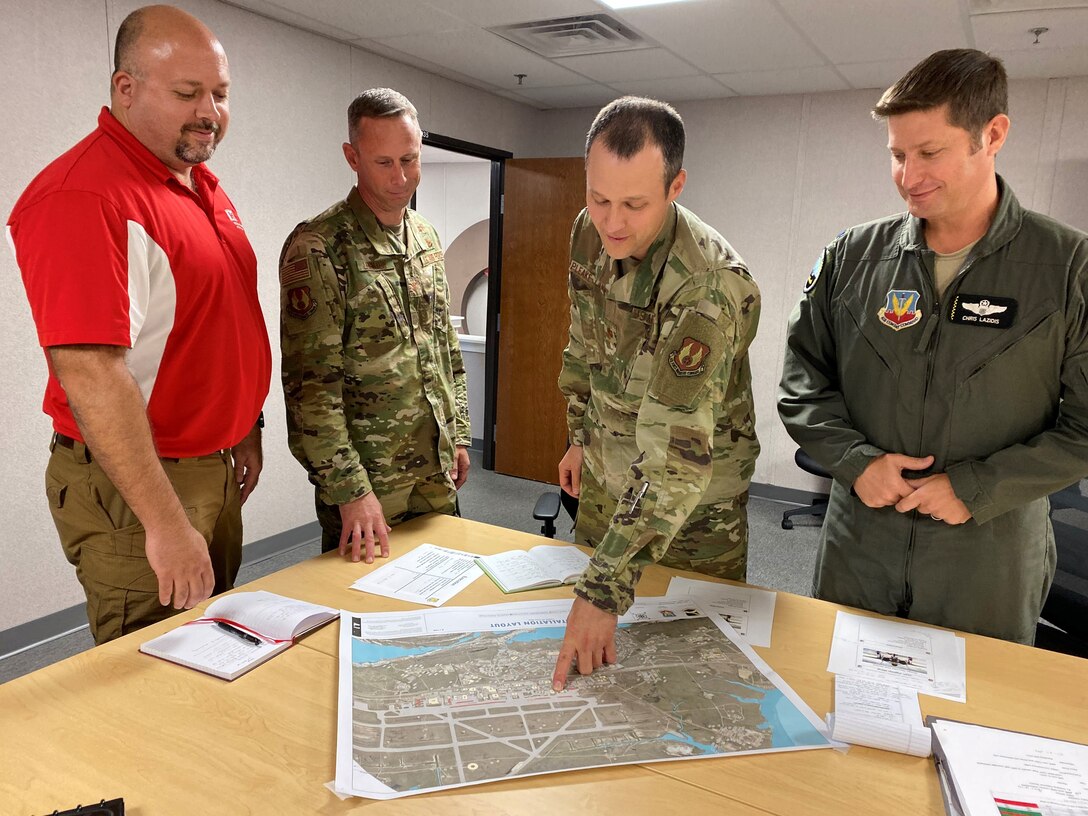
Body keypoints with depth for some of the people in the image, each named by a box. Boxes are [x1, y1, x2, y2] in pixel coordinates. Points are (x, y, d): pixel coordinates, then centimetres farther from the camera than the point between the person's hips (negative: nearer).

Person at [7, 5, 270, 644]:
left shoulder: (206, 186, 11)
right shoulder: (83, 197, -20)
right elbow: (89, 375, -27)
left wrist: (245, 432, 17)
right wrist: (166, 523, -26)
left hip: (216, 469, 9)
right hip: (134, 489, -9)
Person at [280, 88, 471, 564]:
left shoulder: (426, 237, 8)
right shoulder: (317, 247, -14)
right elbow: (311, 384, -18)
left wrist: (459, 435, 12)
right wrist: (350, 489, -20)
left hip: (437, 471, 6)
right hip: (365, 477, -6)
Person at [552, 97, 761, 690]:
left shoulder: (708, 287, -33)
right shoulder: (589, 234, -10)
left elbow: (675, 457, -38)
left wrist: (606, 590, -41)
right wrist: (580, 435, 13)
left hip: (695, 504, -6)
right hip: (605, 477, 6)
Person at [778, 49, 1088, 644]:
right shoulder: (852, 257, -1)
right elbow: (802, 382, 3)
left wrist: (977, 488, -14)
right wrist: (856, 459, -11)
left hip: (991, 564, -1)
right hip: (856, 554, 2)